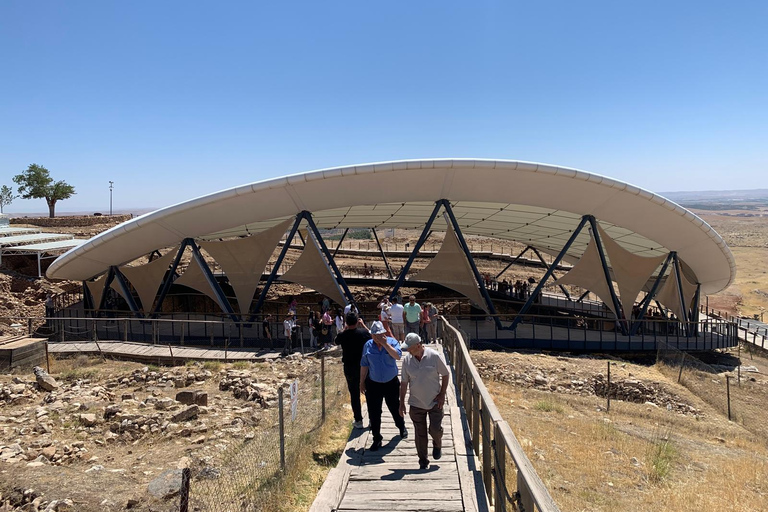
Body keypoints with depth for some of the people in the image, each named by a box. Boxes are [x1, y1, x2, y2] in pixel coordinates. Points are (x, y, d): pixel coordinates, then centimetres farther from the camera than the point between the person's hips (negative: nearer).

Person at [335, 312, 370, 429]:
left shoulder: (342, 335, -11)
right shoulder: (363, 332, -13)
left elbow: (337, 341, 12)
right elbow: (371, 337, 8)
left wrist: (345, 328, 12)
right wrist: (363, 325, 11)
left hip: (349, 368, 0)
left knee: (354, 394, 11)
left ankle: (358, 420, 13)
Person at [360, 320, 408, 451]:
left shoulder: (392, 342, -11)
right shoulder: (368, 345, -5)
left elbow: (397, 356, -29)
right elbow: (364, 365, 2)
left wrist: (385, 344, -30)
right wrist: (362, 382, 4)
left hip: (391, 383, -1)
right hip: (373, 384, 1)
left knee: (395, 408, 18)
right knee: (374, 413, 5)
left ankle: (402, 427, 46)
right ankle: (377, 439, 20)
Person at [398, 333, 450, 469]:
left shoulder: (434, 356, -13)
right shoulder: (407, 360, -6)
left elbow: (445, 375, -2)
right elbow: (404, 382, 2)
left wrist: (442, 395, -7)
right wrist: (402, 402, 2)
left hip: (435, 402, -2)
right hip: (416, 403, 2)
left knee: (435, 429, -3)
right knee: (420, 434, 6)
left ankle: (437, 445, 33)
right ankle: (423, 461, 23)